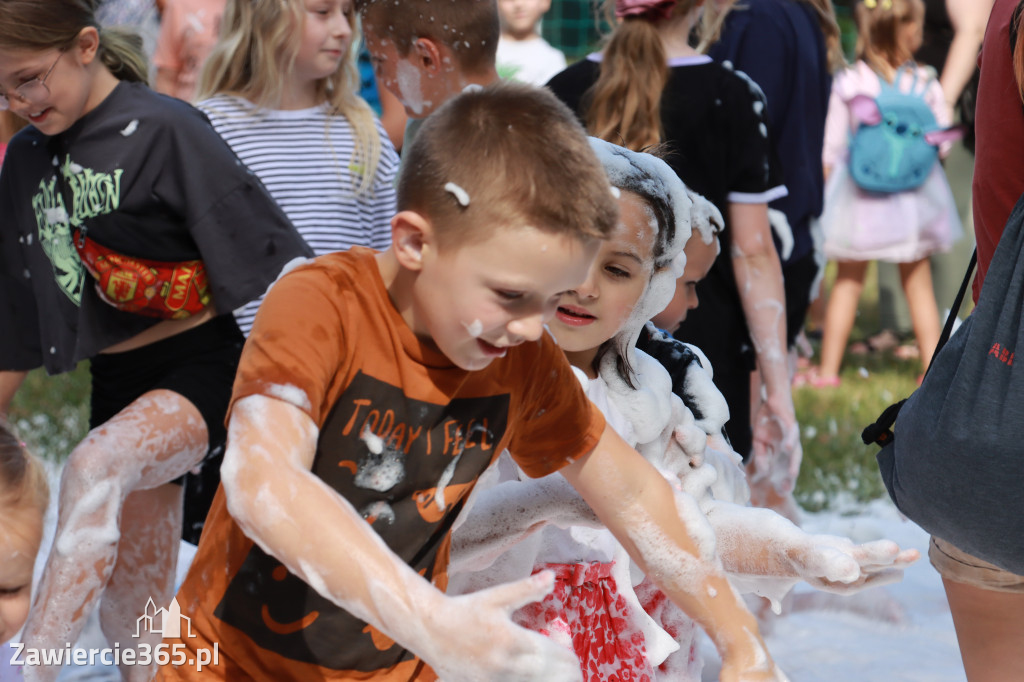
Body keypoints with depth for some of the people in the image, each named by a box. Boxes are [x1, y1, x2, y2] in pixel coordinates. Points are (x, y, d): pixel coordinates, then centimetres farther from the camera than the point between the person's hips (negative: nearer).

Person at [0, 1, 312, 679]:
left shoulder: (163, 130, -11)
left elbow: (280, 268, -12)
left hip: (203, 367, -7)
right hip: (118, 384, 7)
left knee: (96, 464, -35)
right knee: (131, 613, 7)